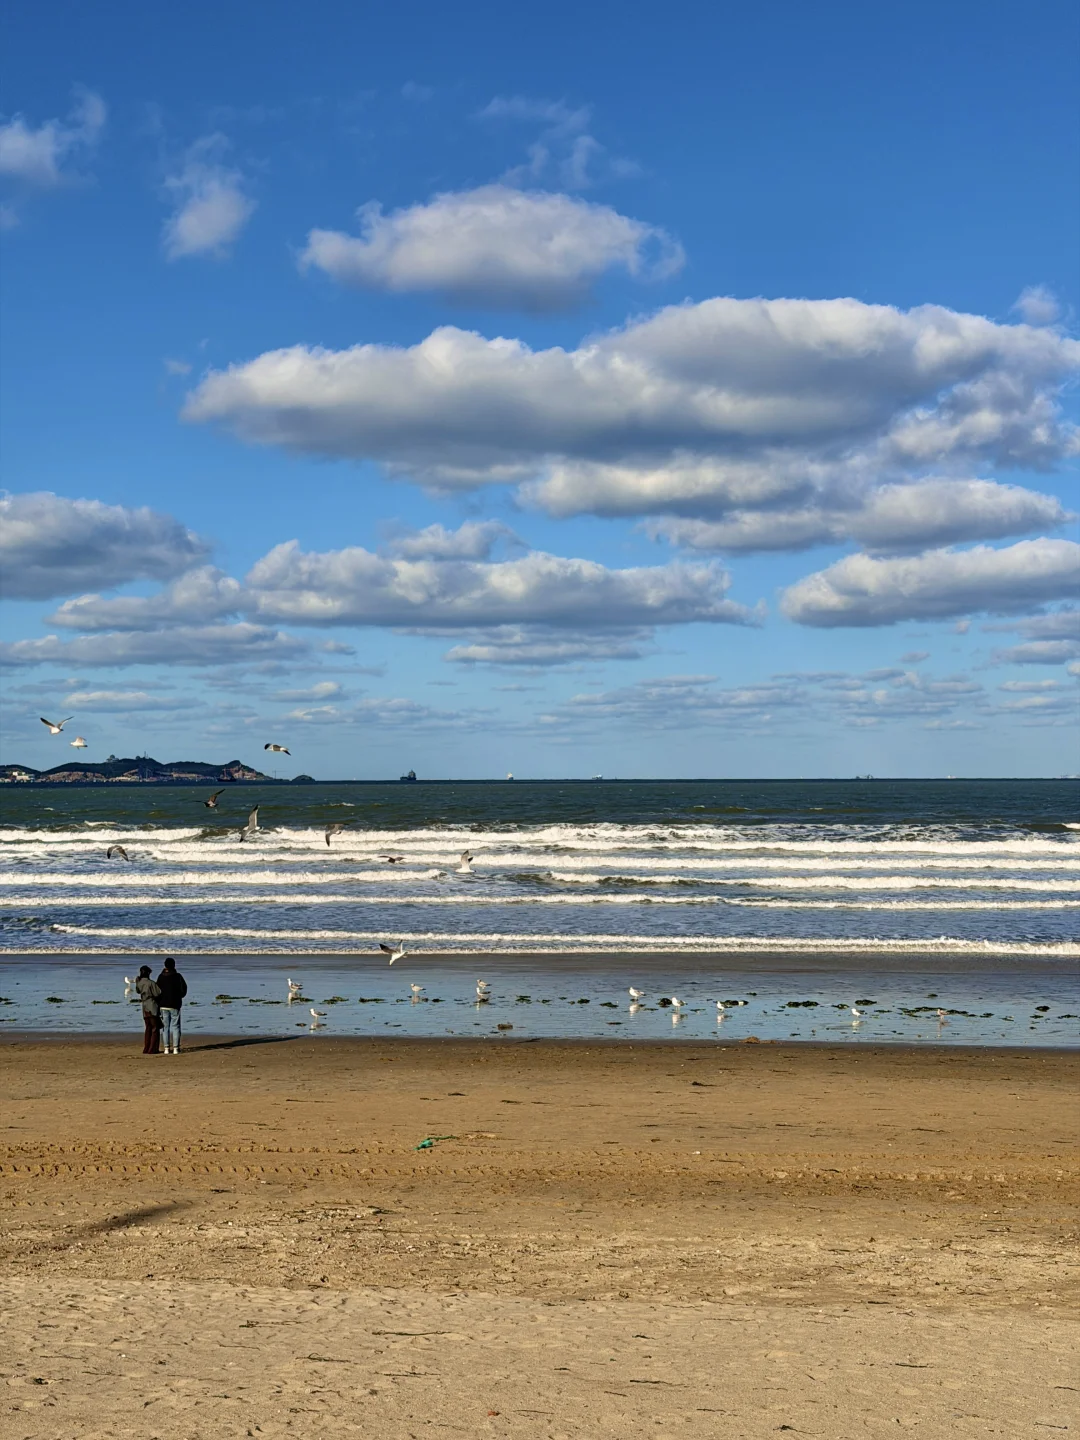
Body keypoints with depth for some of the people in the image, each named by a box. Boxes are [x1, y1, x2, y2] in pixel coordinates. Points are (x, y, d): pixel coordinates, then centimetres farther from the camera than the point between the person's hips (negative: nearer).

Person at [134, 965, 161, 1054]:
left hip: (145, 1008, 7)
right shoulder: (150, 983, -17)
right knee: (155, 1029, 1)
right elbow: (158, 993, -14)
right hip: (153, 1008, -7)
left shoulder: (139, 983, 1)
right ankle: (152, 1049, -1)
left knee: (148, 1029, 14)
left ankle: (146, 1049, 13)